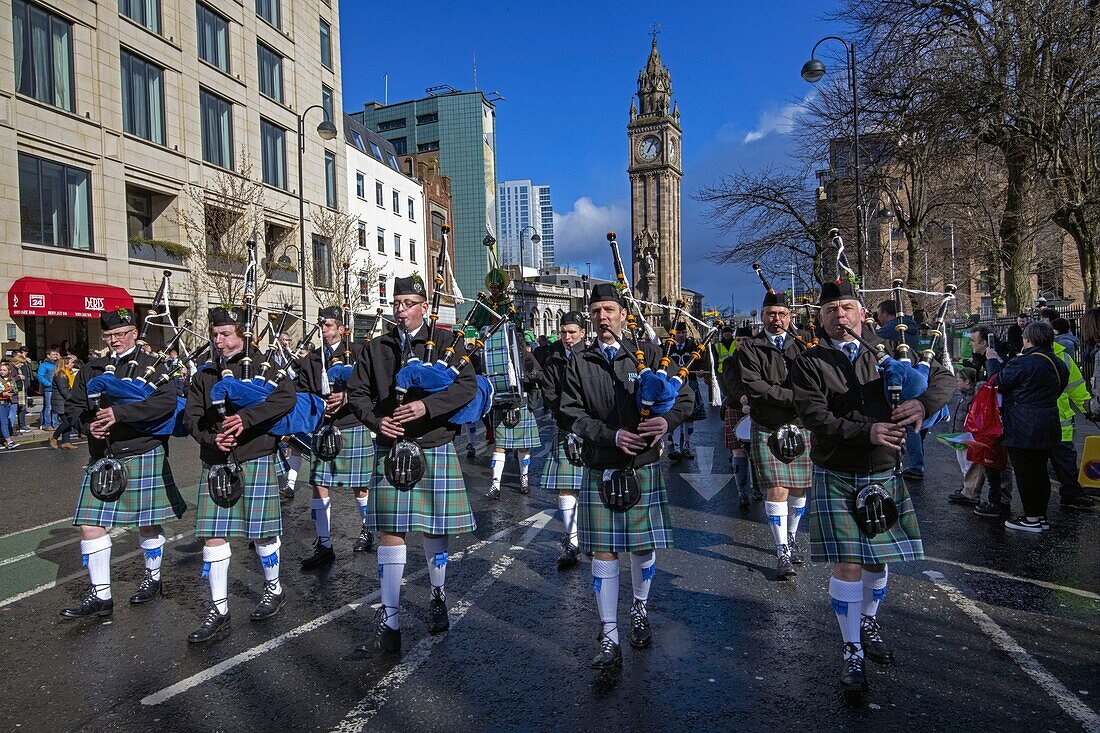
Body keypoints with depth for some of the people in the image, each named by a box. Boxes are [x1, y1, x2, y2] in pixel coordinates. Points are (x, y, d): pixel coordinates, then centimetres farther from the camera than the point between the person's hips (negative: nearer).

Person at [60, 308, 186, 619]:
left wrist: (119, 413, -25)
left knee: (148, 522, 7)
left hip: (144, 454, -4)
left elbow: (167, 402, -18)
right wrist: (88, 425, -8)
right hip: (102, 457, 4)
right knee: (91, 525, 0)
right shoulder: (91, 369, 12)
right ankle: (100, 595, 9)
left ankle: (153, 577, 29)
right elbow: (72, 405, 14)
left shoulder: (151, 366, -2)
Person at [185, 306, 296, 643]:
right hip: (216, 463, 4)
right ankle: (219, 611, 10)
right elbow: (193, 417, 8)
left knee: (262, 531, 6)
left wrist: (246, 418, -24)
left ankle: (274, 588, 29)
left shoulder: (262, 364, 0)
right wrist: (211, 439, -13)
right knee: (212, 535, 1)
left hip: (256, 459, -4)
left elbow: (287, 396, -15)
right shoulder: (204, 375, 13)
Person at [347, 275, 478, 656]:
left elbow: (468, 385, -10)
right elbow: (356, 391, 10)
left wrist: (427, 405, -22)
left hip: (435, 448, -2)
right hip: (390, 449, 2)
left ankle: (438, 599, 33)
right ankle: (389, 622, 8)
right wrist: (376, 421, -9)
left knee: (435, 529, 9)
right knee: (389, 531, 0)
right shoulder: (376, 348, 10)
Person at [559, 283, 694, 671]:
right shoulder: (580, 363, 4)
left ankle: (640, 610, 38)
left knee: (643, 546, 12)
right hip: (600, 470, 0)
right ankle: (609, 637, 9)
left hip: (644, 466, 0)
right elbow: (573, 414, -2)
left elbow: (684, 397, 3)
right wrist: (612, 435, -16)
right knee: (604, 552, 0)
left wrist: (667, 421, -17)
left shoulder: (647, 353, 2)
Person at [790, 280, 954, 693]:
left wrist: (923, 404, -18)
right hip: (836, 477, -3)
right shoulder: (809, 363, -5)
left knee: (879, 560, 16)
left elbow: (944, 378, 3)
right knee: (847, 565, -5)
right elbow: (816, 418, -16)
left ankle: (868, 624, 43)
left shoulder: (886, 352, 4)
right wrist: (868, 432, -27)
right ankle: (853, 654, 11)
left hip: (883, 476, 4)